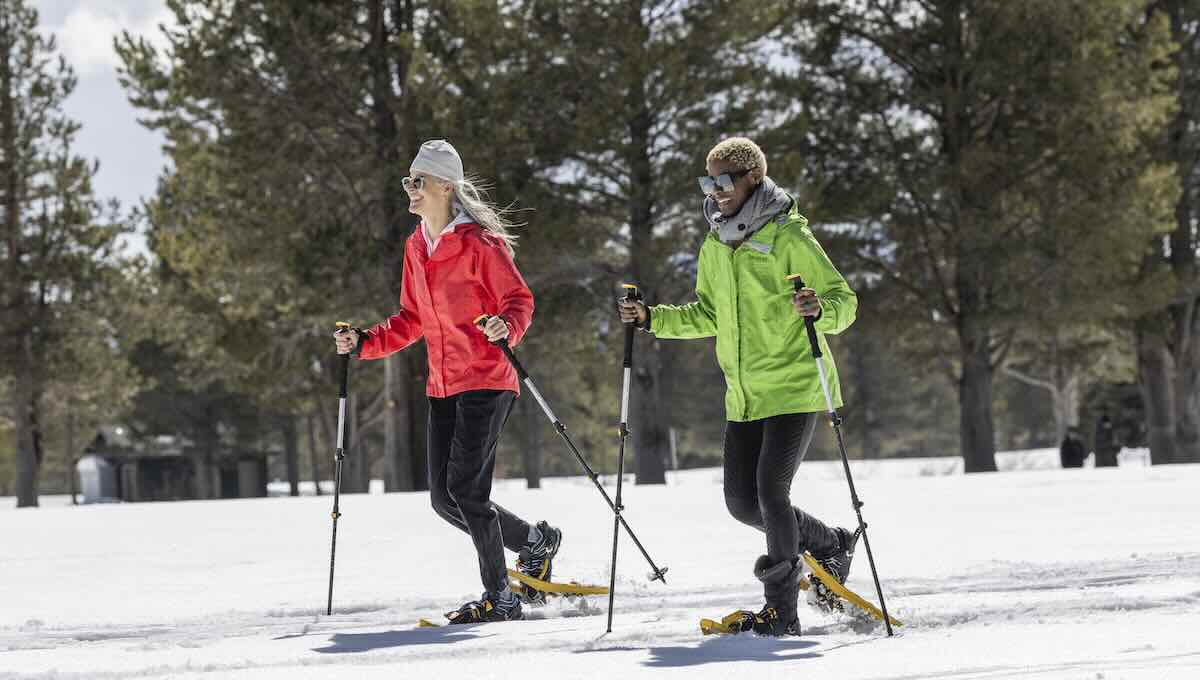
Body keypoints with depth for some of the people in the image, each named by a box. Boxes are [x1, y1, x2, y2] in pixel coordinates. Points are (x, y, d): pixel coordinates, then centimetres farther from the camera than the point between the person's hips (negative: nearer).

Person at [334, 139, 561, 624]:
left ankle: (500, 597, -3)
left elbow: (519, 300, -10)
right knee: (445, 499, 5)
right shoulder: (416, 247, 13)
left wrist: (506, 327, -31)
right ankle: (535, 541, 26)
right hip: (442, 387, 8)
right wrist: (365, 343, 11)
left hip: (486, 382, -8)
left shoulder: (479, 243, -11)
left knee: (465, 488, -14)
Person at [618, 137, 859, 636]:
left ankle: (781, 610, -7)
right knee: (742, 502, 6)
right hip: (744, 395, 8)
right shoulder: (715, 246, 11)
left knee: (770, 490, -15)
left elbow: (844, 300, -11)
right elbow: (708, 316, 22)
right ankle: (830, 544, 28)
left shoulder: (788, 237, -10)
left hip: (794, 386, -8)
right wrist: (651, 319, 10)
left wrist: (820, 309, -33)